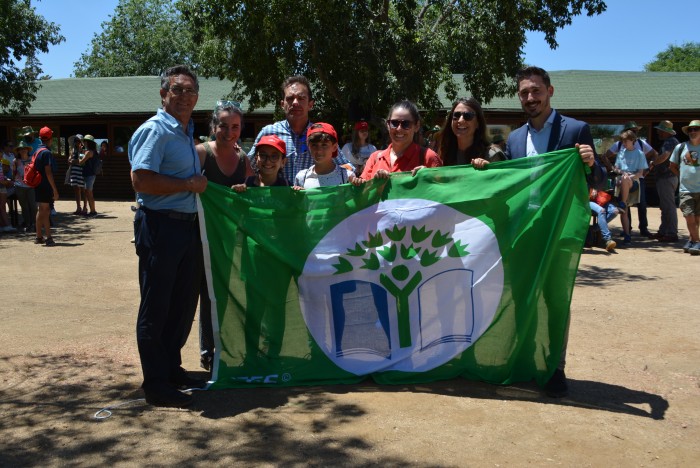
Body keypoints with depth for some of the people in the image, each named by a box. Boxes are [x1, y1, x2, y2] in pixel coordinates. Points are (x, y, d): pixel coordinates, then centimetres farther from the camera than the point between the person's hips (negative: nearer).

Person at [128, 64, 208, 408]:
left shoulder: (186, 133, 17)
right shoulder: (154, 130, -11)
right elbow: (141, 180, -23)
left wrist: (197, 183, 13)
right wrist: (189, 184, -16)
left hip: (187, 225, 9)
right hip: (160, 226, -9)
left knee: (183, 303, 16)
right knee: (156, 309, 0)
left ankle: (171, 369, 31)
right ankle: (156, 384, 11)